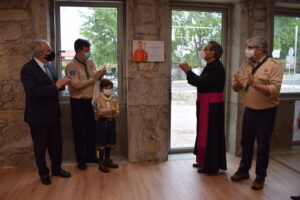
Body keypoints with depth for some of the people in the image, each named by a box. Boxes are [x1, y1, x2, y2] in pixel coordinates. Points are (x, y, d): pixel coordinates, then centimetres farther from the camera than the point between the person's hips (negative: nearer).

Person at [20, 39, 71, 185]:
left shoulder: (49, 65, 6)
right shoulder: (28, 69, -17)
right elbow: (32, 92, -29)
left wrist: (61, 83, -7)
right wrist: (56, 86, -27)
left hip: (53, 113, 7)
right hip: (38, 116, -6)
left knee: (56, 143, 16)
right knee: (40, 146, 11)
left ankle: (56, 168, 36)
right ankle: (43, 173, 31)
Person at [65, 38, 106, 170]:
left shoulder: (91, 63, 6)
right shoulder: (71, 66, -13)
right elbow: (76, 85, -23)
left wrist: (99, 76, -11)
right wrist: (93, 79, -20)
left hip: (91, 101, 6)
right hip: (78, 102, -6)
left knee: (91, 129, 15)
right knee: (79, 131, 7)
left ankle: (91, 155, 32)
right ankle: (80, 159, 22)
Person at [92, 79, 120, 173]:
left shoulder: (114, 99, 3)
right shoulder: (98, 99, -10)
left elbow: (117, 110, -1)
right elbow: (98, 111, -18)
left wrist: (115, 111, -23)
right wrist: (108, 110, -27)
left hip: (111, 121, 5)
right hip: (102, 121, -4)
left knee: (109, 142, 15)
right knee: (101, 143, 1)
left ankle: (107, 160, 31)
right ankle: (101, 162, 13)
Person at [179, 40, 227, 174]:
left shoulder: (216, 67, -16)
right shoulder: (211, 66, 15)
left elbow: (201, 82, -23)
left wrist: (188, 71, -16)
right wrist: (189, 72, 6)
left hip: (212, 105, -10)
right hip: (206, 104, 10)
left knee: (210, 133, -3)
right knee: (205, 132, 15)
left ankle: (211, 166, 8)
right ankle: (204, 161, 27)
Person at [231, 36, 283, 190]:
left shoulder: (273, 66, -12)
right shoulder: (245, 65, 5)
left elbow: (275, 90, -23)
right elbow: (236, 88, 5)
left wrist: (255, 84, -31)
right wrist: (238, 83, -17)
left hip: (265, 112, -5)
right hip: (248, 110, 5)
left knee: (262, 145, 7)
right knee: (246, 142, 16)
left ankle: (260, 177, 23)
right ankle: (243, 170, 34)